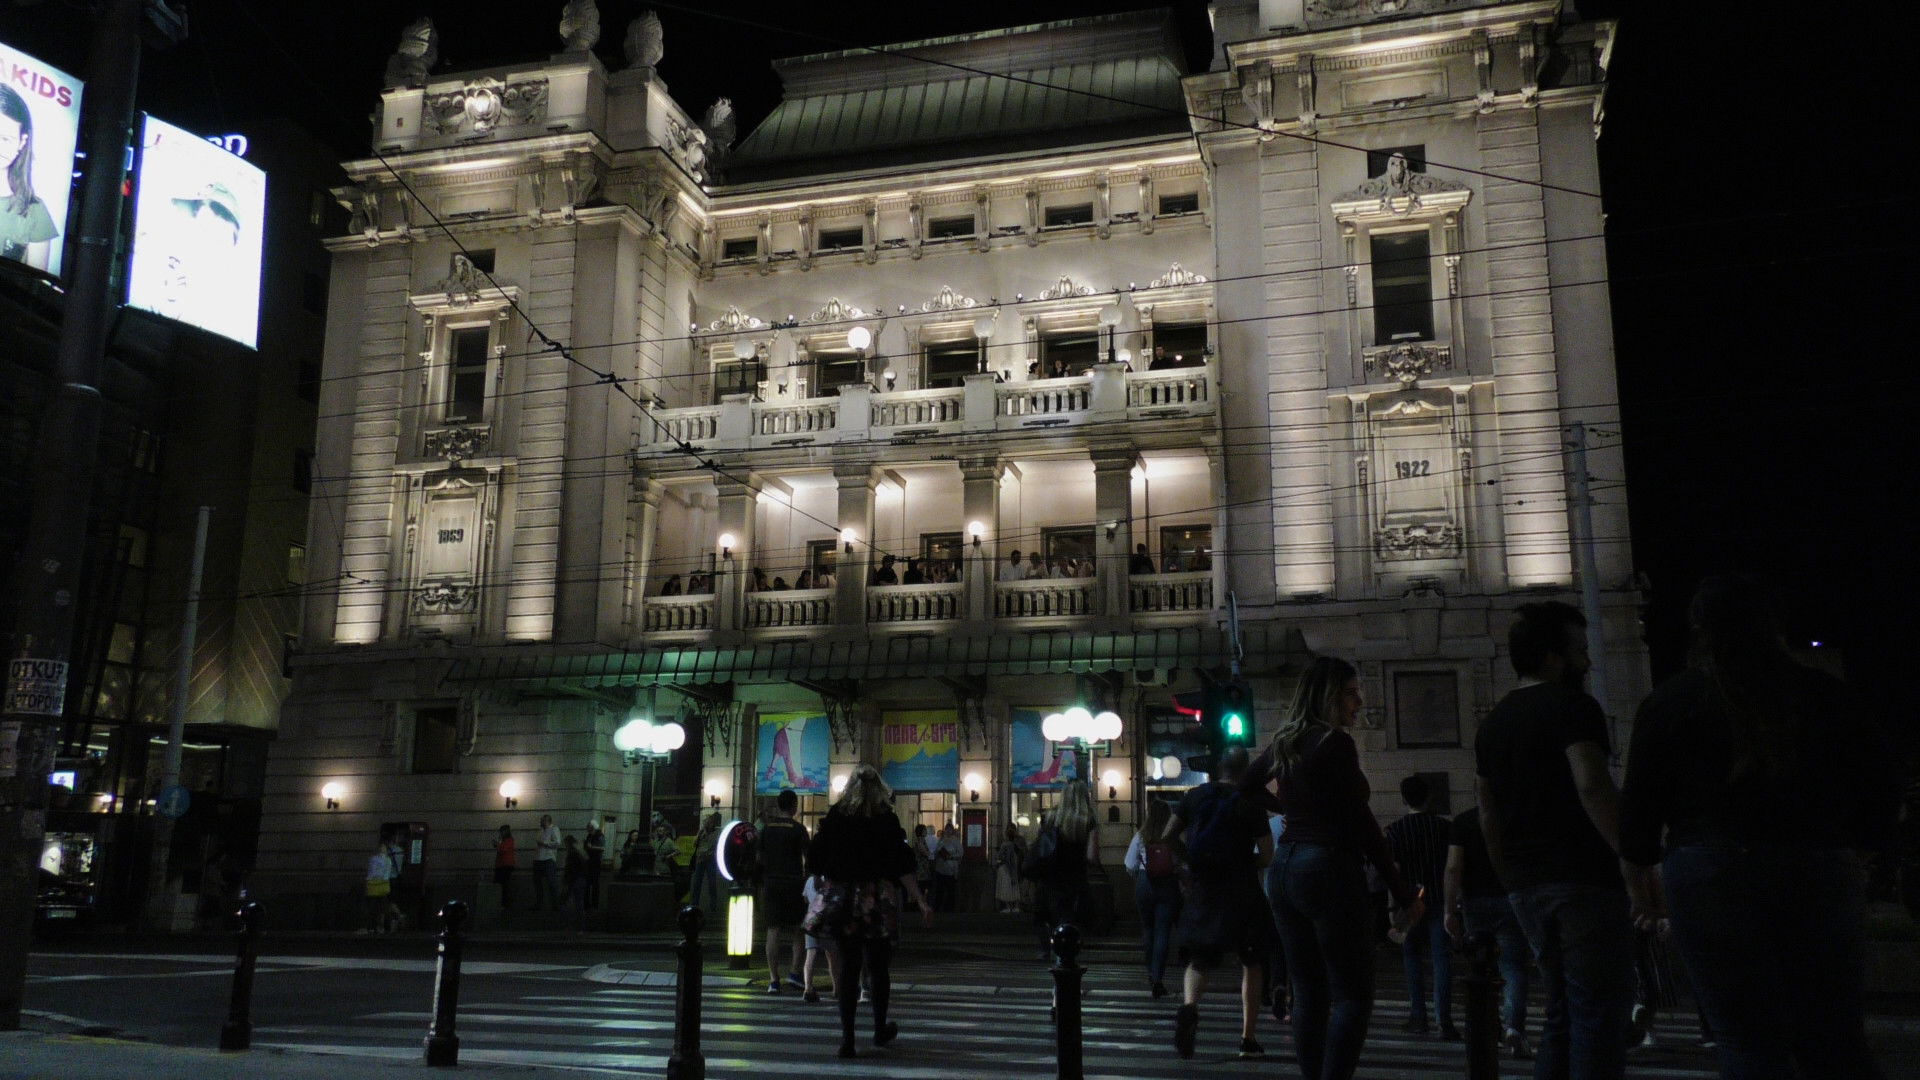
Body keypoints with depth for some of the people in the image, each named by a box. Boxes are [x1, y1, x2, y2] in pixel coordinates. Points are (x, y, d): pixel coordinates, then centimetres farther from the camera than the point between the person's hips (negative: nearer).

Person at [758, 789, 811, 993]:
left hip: (770, 884, 3)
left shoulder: (766, 828, 8)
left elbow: (759, 857, 10)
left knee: (773, 930, 3)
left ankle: (773, 979, 1)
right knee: (798, 930, 8)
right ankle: (795, 973, -2)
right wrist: (808, 884, 3)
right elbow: (807, 859, -6)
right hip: (793, 884, -3)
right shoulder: (798, 829, -5)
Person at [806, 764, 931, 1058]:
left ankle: (847, 1037, 0)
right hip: (878, 902, -1)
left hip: (841, 901, 1)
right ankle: (880, 1030, 28)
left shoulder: (834, 817, 2)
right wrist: (922, 902, -8)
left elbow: (815, 862, 4)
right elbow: (902, 867, -8)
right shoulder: (886, 819, -3)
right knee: (878, 966, 13)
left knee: (847, 967, 5)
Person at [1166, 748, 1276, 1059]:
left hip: (1201, 890, 3)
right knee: (1252, 962, 14)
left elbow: (1169, 836, 2)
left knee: (1199, 959, 15)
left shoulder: (1194, 796, 2)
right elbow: (1267, 855, -9)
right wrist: (1244, 864, 9)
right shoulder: (1250, 804, -7)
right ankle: (1248, 1039, 10)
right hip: (1241, 893, -2)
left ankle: (1189, 1005, -17)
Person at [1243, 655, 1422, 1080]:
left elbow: (1247, 788, 27)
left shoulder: (1283, 741, 11)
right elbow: (1360, 823, -13)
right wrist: (1405, 893, -9)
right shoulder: (1335, 742, -11)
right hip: (1330, 870, -8)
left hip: (1284, 869, 8)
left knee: (1308, 994, 12)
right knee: (1353, 997, -4)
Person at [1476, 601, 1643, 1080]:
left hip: (1526, 885, 8)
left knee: (1562, 1012, 16)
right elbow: (1592, 786, -23)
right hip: (1582, 878, -8)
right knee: (1600, 1012, -3)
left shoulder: (1493, 722, 16)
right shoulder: (1572, 706, -8)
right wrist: (1633, 859, -20)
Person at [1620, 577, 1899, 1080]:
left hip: (1714, 874, -3)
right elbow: (1880, 777, 7)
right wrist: (1860, 846, 17)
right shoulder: (1822, 692, 7)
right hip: (1822, 873, 3)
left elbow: (1640, 801, -2)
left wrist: (1643, 872, 9)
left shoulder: (1672, 700, -1)